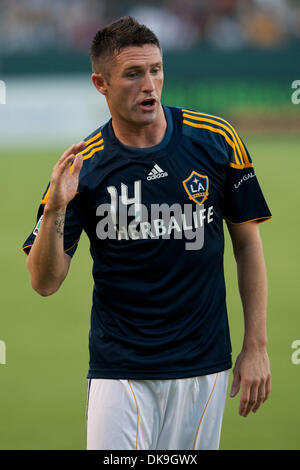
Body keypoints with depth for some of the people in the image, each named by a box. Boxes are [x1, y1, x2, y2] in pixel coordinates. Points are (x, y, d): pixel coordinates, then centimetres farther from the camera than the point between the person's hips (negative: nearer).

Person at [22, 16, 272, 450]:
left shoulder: (217, 141, -2)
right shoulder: (83, 166, -4)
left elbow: (247, 242, 7)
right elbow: (44, 282, -5)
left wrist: (256, 347, 2)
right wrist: (54, 210, -23)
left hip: (204, 366, 1)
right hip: (119, 370, -1)